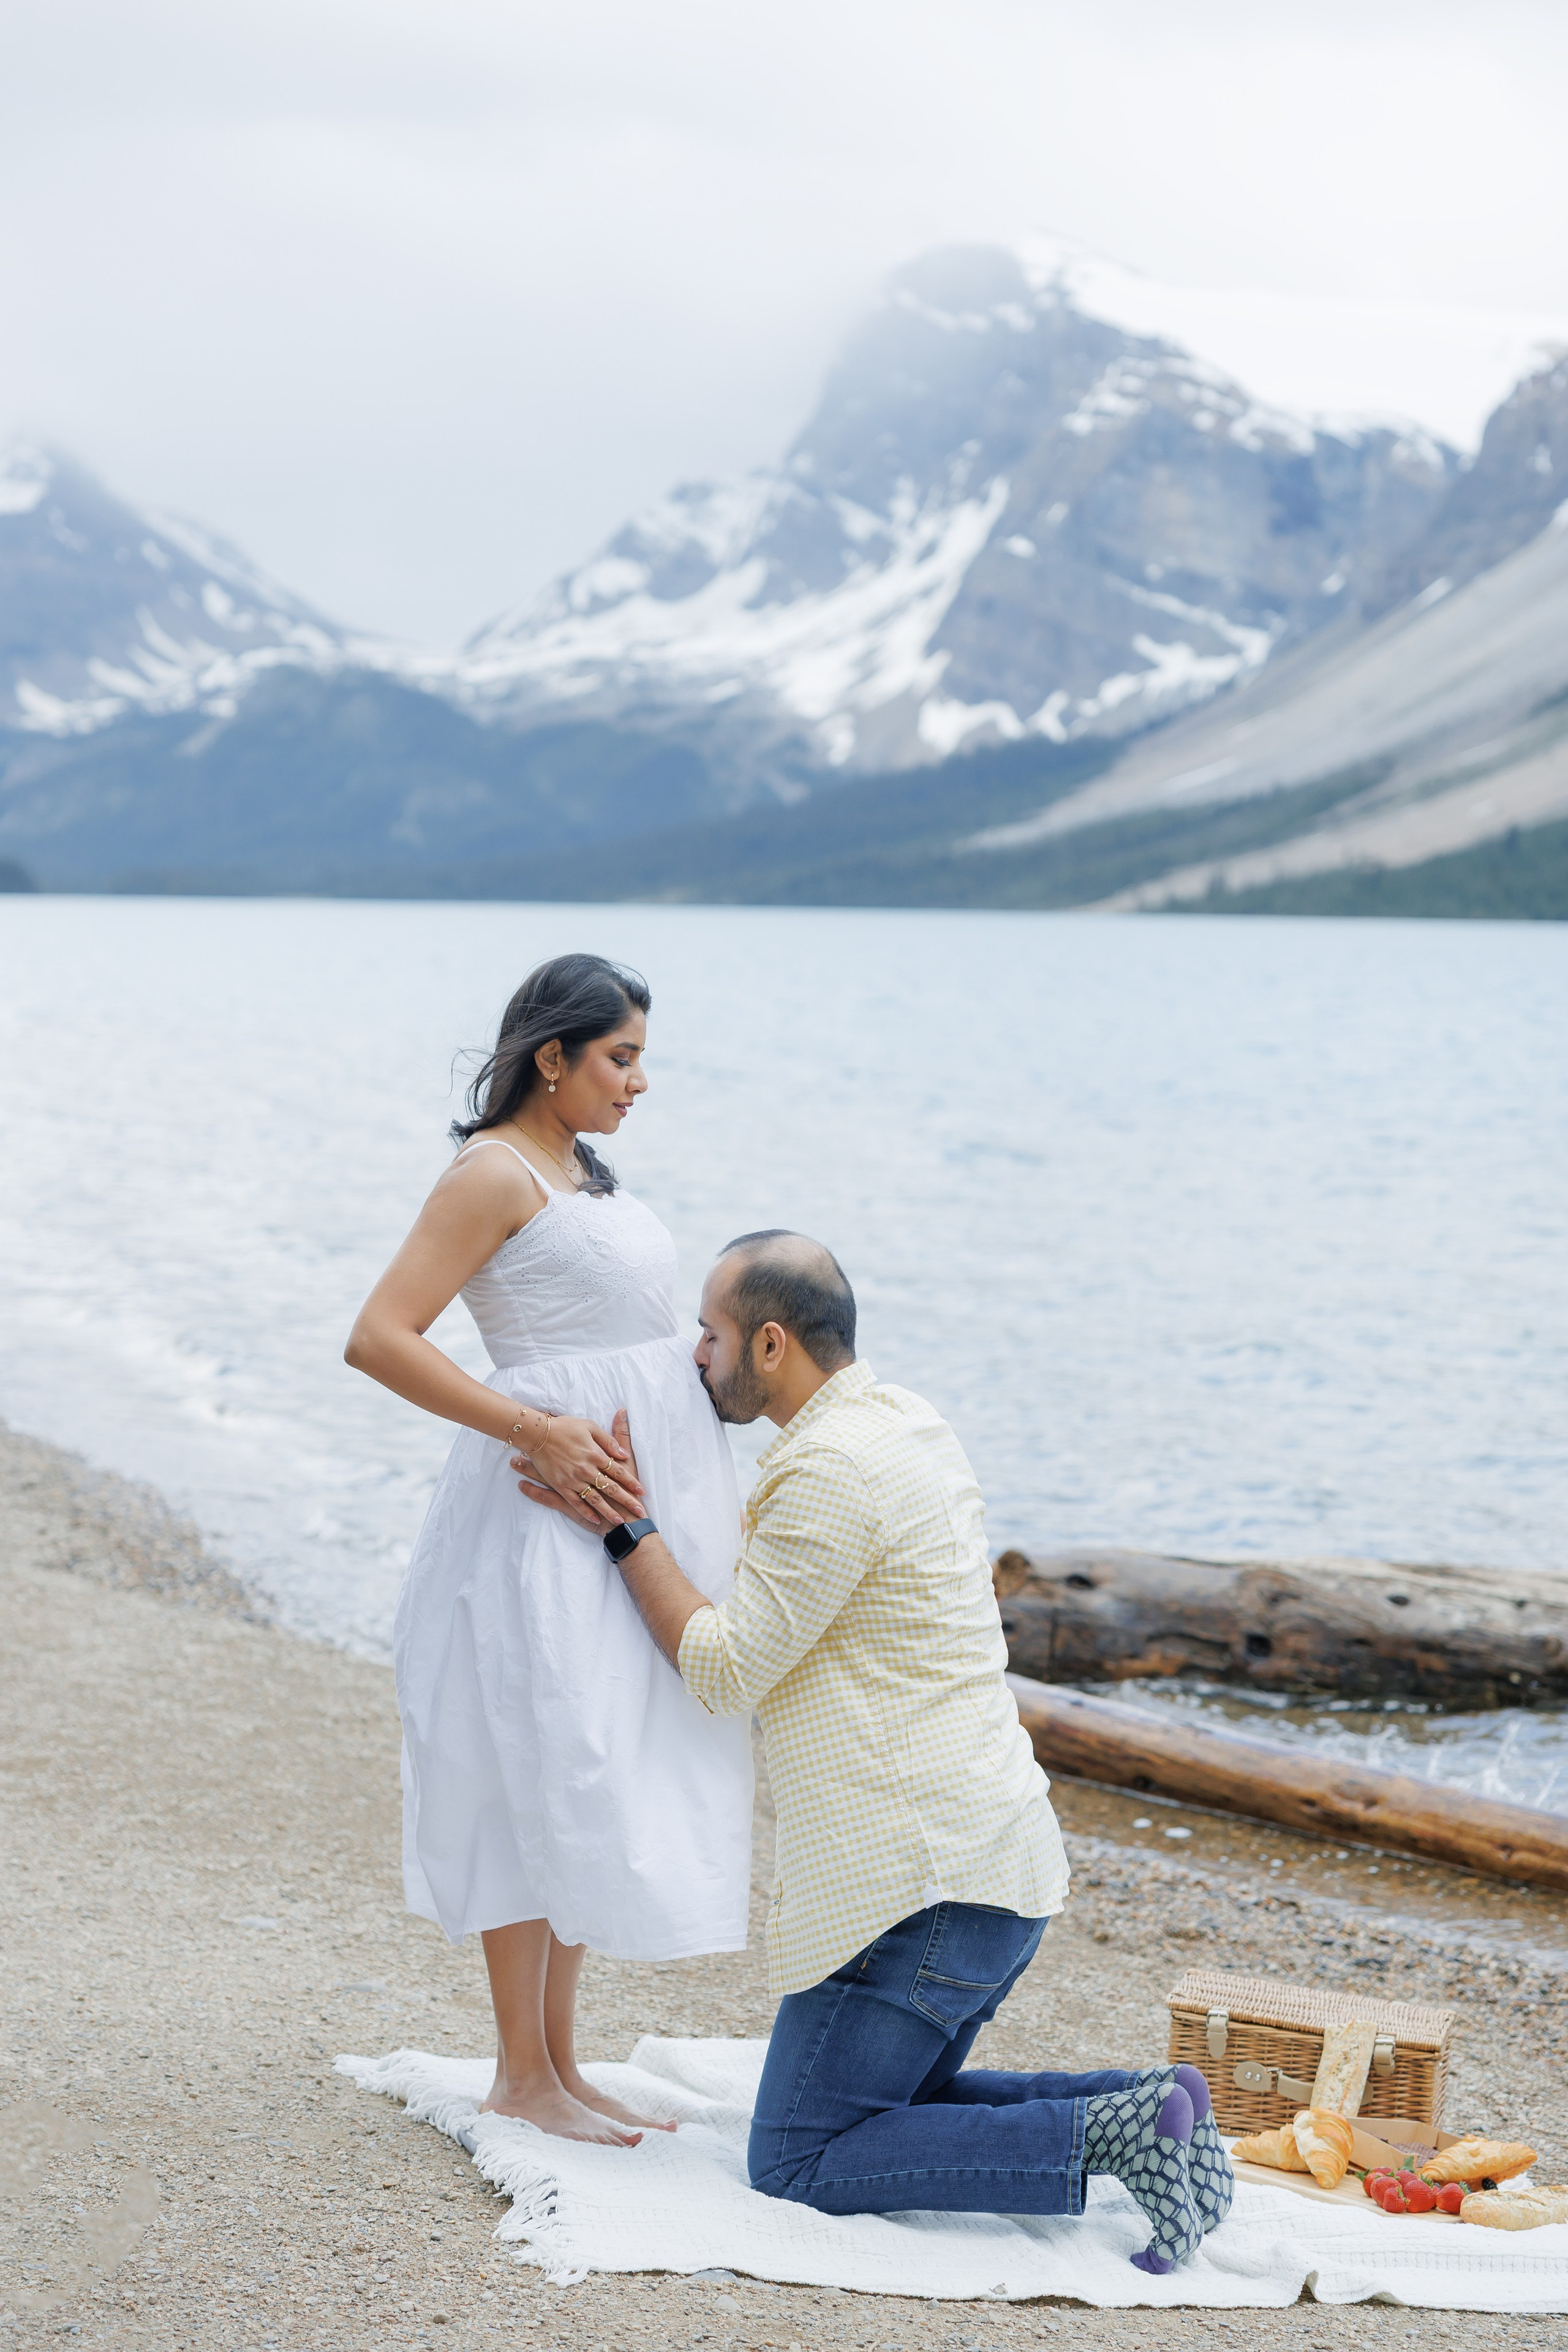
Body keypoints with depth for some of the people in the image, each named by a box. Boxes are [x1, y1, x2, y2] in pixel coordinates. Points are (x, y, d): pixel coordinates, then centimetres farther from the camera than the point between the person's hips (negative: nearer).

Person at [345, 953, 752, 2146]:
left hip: (643, 1496, 9)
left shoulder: (585, 1172, 16)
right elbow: (378, 1339, -19)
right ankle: (521, 2072, 5)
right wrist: (541, 1433, -21)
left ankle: (561, 2058, 19)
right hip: (554, 1507, -9)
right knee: (543, 1770, -4)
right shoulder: (495, 1172, -11)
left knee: (596, 1778, 12)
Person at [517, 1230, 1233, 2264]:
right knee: (882, 2115, 22)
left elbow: (725, 1673, -12)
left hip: (927, 1881, -10)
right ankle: (1133, 2106, 6)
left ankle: (1108, 2137, -13)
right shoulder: (909, 1423, 13)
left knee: (797, 2166, -2)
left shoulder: (833, 1469, -18)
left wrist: (626, 1525, -6)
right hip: (1010, 1860, 10)